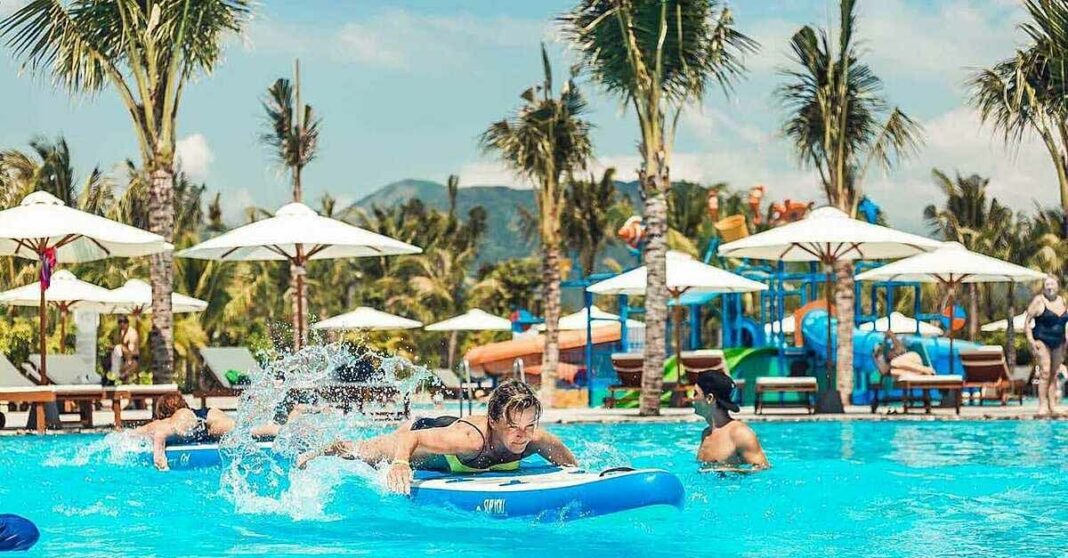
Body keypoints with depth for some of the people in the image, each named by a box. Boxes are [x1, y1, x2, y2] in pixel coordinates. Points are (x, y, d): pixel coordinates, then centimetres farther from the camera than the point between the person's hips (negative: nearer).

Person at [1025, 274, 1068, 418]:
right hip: (1042, 341, -5)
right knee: (1045, 372, -15)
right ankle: (1043, 406, -16)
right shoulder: (1038, 301, -7)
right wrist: (1031, 341, -14)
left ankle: (1053, 406, 11)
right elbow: (1027, 321, -7)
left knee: (1054, 374, 7)